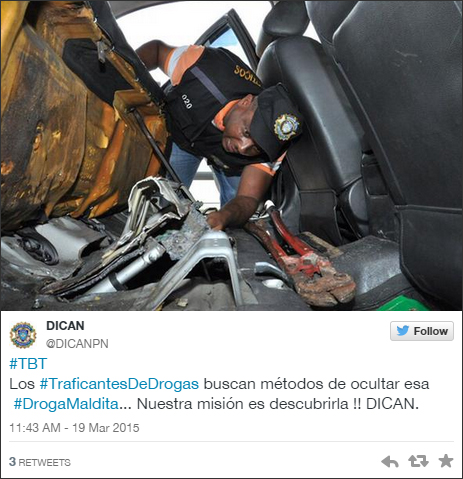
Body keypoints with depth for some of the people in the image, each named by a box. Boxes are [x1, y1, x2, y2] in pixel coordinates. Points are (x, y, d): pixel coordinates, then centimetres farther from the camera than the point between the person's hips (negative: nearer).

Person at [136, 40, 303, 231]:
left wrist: (225, 216, -63)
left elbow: (247, 199, -39)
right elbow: (157, 49, -22)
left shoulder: (270, 148, -37)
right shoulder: (205, 67, -41)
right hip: (180, 133, 0)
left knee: (240, 214, -6)